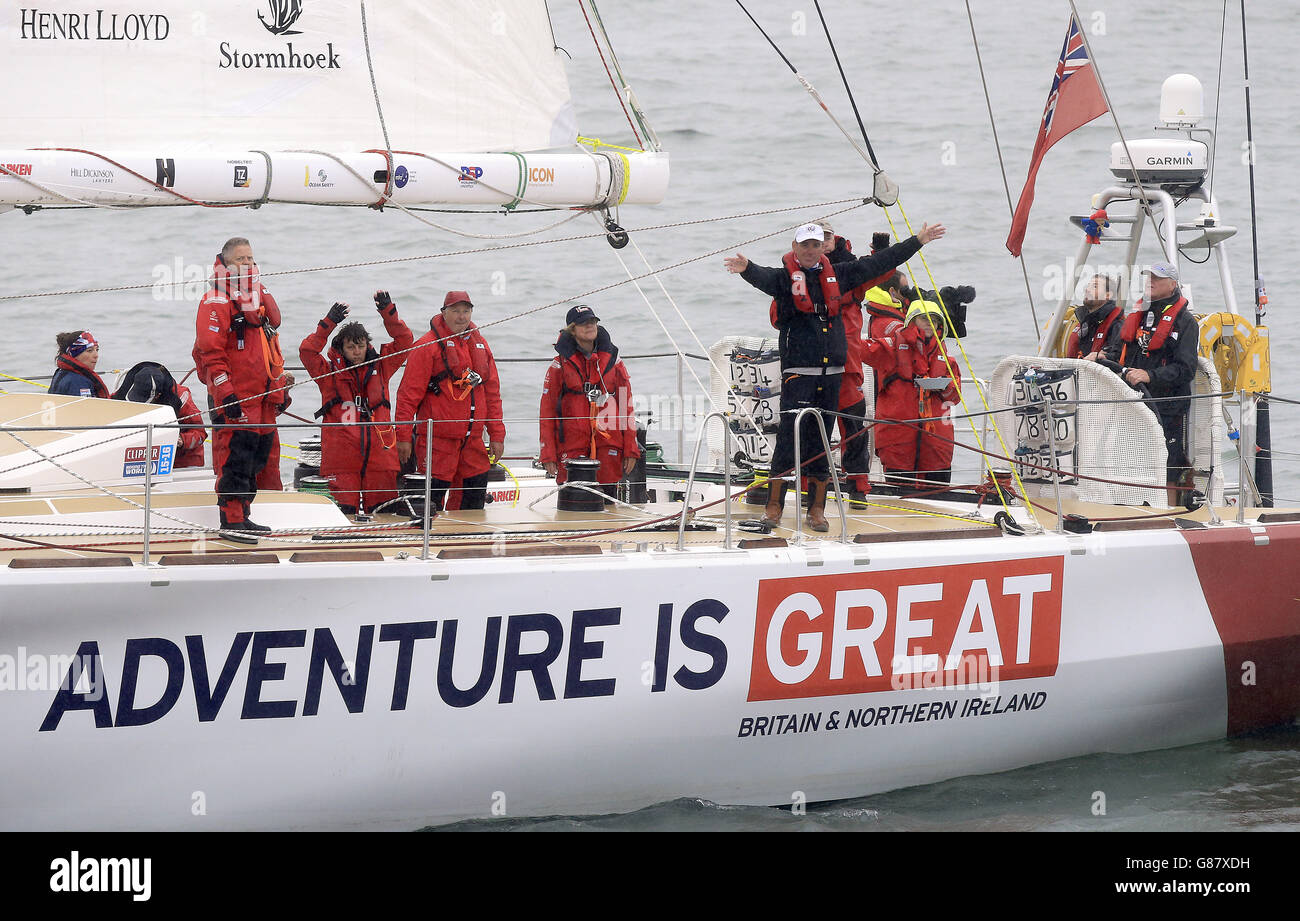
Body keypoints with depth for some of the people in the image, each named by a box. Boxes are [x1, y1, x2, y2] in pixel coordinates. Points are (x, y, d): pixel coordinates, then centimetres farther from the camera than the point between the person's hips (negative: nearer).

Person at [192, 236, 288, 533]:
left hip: (263, 396, 8)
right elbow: (211, 353, -13)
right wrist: (226, 393, -19)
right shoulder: (216, 303, -8)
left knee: (256, 458, 11)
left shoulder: (262, 298, 19)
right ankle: (232, 520, -8)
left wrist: (280, 387, 22)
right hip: (234, 399, -8)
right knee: (235, 456, -10)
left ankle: (242, 516, 19)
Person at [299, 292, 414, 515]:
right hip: (341, 458, -2)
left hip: (379, 454, 2)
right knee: (344, 511, -4)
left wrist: (388, 312, -2)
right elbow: (307, 352, -6)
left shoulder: (379, 368, 12)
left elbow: (404, 341, 10)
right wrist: (328, 324, -12)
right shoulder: (329, 373, 6)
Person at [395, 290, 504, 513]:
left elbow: (492, 392, 18)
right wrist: (403, 436, -12)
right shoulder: (428, 345, -5)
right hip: (437, 438, -6)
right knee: (432, 500, -7)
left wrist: (496, 435, 13)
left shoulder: (480, 345, 14)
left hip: (473, 440, 6)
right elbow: (410, 393, -8)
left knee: (473, 499, 8)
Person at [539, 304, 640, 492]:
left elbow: (627, 406, 12)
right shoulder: (561, 364, 4)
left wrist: (631, 449, 5)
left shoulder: (613, 361, 11)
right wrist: (548, 454, -4)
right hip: (571, 447, -2)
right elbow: (547, 411, 3)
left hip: (609, 445, 2)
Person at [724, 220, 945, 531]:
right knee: (790, 432, -9)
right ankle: (774, 504, -2)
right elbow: (764, 278, -23)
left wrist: (918, 241, 25)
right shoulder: (784, 277, -1)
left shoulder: (836, 275, 14)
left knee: (821, 438, 7)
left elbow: (876, 263, 21)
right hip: (798, 370, -5)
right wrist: (746, 269, -47)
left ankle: (816, 508, 12)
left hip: (831, 371, 5)